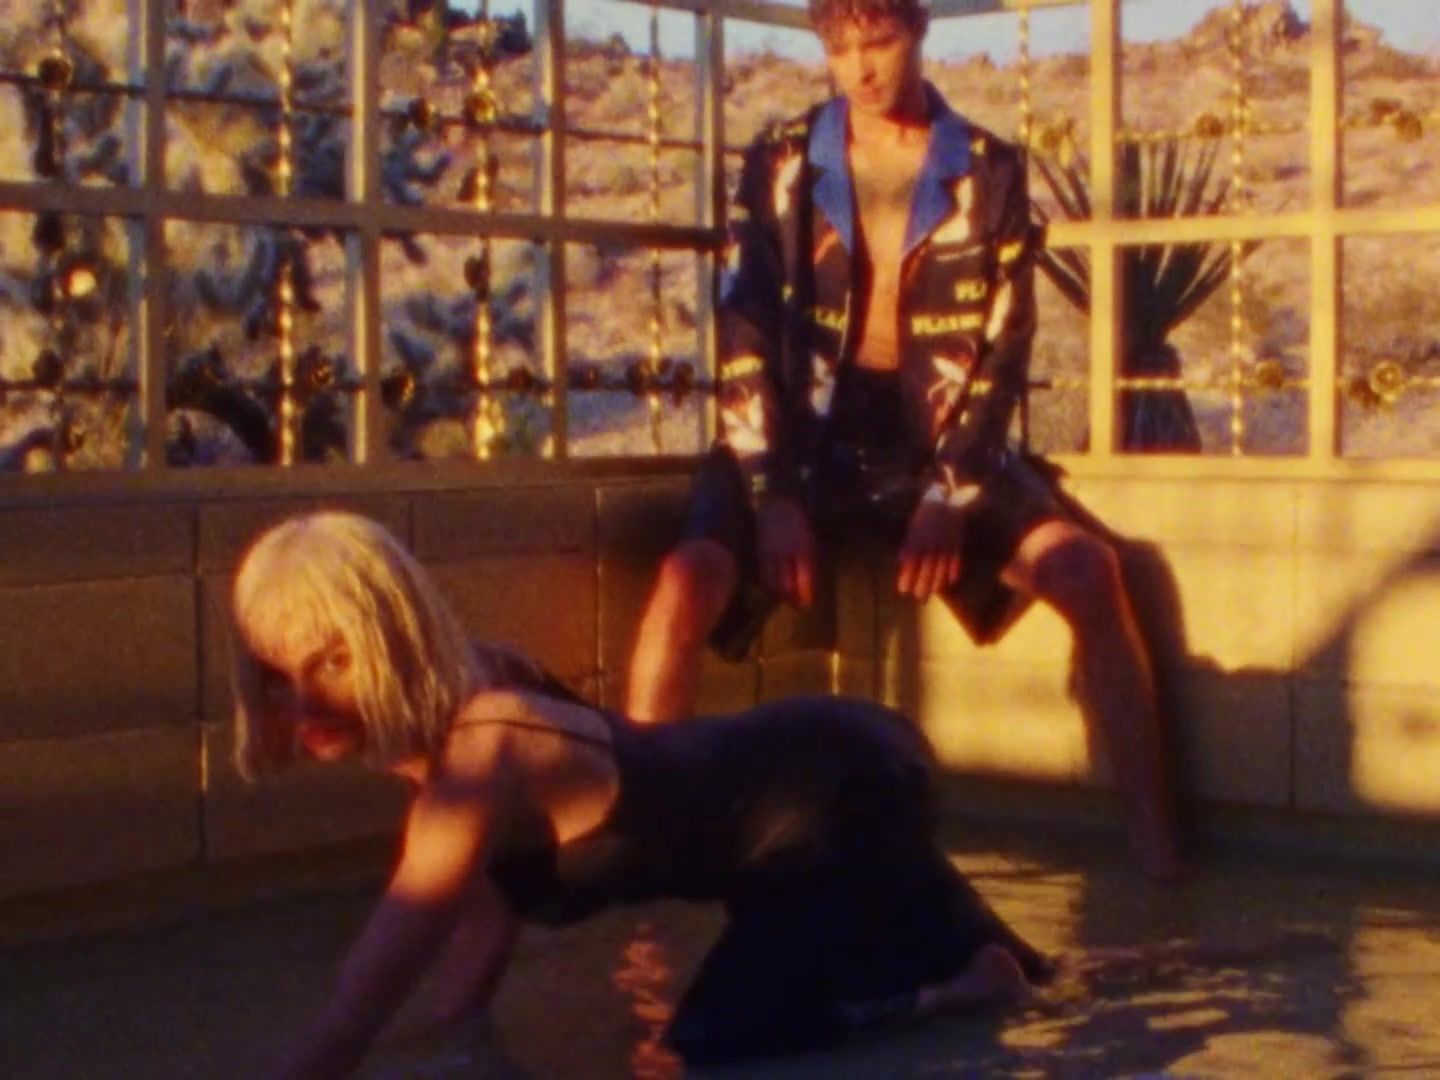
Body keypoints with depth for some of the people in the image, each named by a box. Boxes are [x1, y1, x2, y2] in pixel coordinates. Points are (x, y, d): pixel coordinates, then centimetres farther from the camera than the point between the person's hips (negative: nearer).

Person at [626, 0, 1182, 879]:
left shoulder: (989, 172, 2)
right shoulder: (780, 165, 2)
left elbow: (1004, 345, -1)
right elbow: (743, 335, -3)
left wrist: (950, 492, -13)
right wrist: (772, 492, -14)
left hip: (940, 440, 0)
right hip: (809, 435, 0)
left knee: (1087, 570, -23)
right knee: (692, 578, -28)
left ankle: (1157, 840, -14)